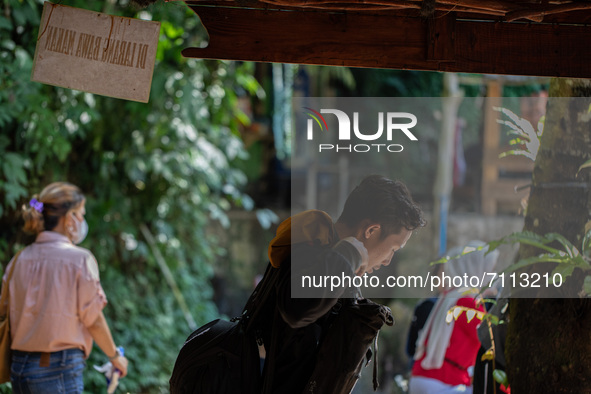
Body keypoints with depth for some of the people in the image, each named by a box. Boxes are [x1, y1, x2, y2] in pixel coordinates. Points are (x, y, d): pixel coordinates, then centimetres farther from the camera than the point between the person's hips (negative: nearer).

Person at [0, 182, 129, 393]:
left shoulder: (19, 259, 7)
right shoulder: (79, 259, -8)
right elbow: (93, 319, -6)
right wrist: (115, 356, 10)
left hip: (20, 365, 6)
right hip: (59, 368, -6)